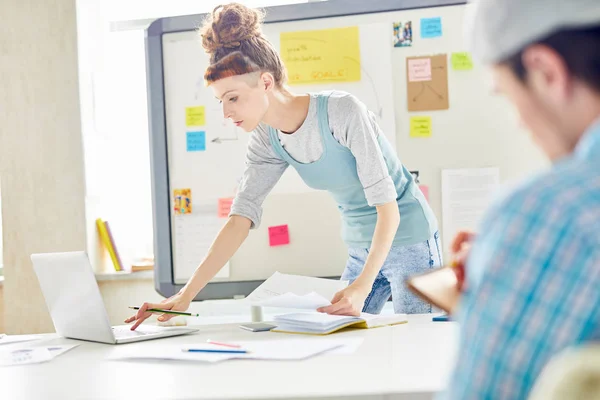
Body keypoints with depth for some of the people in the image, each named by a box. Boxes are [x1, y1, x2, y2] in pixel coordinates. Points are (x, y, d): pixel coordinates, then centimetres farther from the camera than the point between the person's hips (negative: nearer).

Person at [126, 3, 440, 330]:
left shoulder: (342, 112, -25)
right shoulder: (266, 142, -6)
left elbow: (386, 205, -24)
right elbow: (241, 217, -9)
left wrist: (362, 286, -33)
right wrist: (185, 296, -17)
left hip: (406, 238, -6)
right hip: (361, 249, 6)